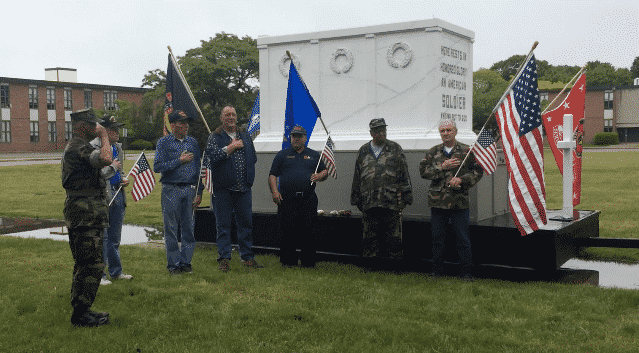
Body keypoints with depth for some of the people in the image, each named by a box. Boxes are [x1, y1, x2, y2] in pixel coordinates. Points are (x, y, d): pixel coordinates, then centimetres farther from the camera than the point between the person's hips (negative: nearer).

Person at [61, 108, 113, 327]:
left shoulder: (73, 146, 19)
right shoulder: (79, 147, -16)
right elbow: (106, 159, -35)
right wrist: (103, 135, -20)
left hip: (83, 211, 11)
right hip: (86, 212, -11)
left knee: (84, 264, 17)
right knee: (92, 265, -7)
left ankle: (80, 310, 25)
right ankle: (80, 314, -1)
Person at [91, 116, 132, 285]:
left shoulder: (117, 147, 16)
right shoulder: (93, 147, -11)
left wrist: (123, 179, 9)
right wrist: (112, 167, -14)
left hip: (118, 194, 8)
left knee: (115, 238, 15)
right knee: (101, 237, -3)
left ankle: (116, 271, 25)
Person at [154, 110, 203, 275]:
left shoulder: (193, 142, 11)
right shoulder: (163, 142, 1)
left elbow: (198, 168, 11)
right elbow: (157, 167, -8)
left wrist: (199, 192, 5)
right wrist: (180, 161, -13)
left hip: (190, 190, 3)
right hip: (171, 191, -3)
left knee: (189, 229, 4)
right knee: (171, 230, 2)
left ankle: (185, 262, 15)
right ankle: (173, 264, 11)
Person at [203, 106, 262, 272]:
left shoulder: (245, 136, 15)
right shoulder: (214, 137, 2)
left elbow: (253, 158, 19)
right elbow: (213, 156, -15)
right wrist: (232, 147, -11)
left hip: (244, 188, 4)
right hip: (223, 189, -3)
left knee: (246, 223, 6)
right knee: (223, 225, 1)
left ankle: (248, 257, 15)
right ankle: (224, 259, 8)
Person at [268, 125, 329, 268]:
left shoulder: (314, 155, 17)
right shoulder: (282, 155, 12)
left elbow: (325, 171, 22)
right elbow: (272, 175, 8)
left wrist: (319, 176, -2)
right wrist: (274, 191, -7)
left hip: (308, 199, 1)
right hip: (287, 199, -1)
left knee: (308, 231, -1)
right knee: (288, 231, -2)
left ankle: (309, 263, 7)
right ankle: (288, 261, 9)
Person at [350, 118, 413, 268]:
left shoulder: (395, 149, 6)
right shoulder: (363, 151, 13)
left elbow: (404, 175, 5)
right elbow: (357, 177, 17)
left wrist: (406, 196, 0)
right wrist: (356, 199, 13)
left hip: (391, 202, -2)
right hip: (369, 203, 3)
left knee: (392, 235, 1)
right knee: (371, 235, 7)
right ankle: (371, 266, 16)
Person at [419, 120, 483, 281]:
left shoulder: (467, 151, 5)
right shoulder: (433, 152, 9)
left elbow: (478, 171, 3)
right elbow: (423, 171, 0)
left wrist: (462, 179, -13)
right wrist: (442, 167, -11)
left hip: (460, 202, -2)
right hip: (438, 201, 2)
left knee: (463, 239, 2)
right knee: (437, 238, 9)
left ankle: (466, 272, 11)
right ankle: (436, 272, 20)